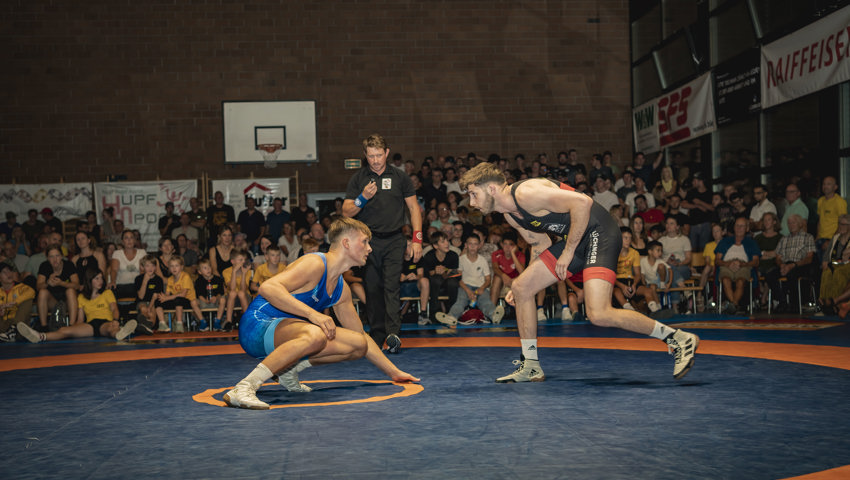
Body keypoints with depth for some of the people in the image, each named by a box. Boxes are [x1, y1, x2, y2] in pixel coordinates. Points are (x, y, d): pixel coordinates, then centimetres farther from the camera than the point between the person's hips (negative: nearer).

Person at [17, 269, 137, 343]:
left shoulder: (107, 293, 22)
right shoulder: (81, 297, 27)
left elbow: (114, 309, 5)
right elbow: (80, 320, 19)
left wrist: (115, 320, -18)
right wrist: (74, 325, -5)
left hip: (105, 322, -3)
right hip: (90, 325, 3)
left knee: (111, 328, -42)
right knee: (65, 330, -26)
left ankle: (120, 333, -79)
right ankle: (40, 337, -50)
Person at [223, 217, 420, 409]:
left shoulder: (341, 290, 13)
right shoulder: (315, 264, -15)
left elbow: (361, 336, 24)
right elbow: (268, 288, -29)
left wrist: (394, 372, 22)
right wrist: (312, 314, -34)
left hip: (282, 335, 9)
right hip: (257, 327, -9)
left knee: (358, 345, 5)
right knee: (315, 334, -39)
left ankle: (288, 370, 9)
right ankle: (244, 387, -37)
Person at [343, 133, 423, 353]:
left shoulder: (400, 177, 8)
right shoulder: (358, 179, 7)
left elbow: (413, 207, 11)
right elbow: (346, 212, 4)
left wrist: (417, 238, 2)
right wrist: (363, 198, -15)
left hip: (394, 240, -1)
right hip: (368, 240, 1)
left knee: (391, 286, -13)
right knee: (372, 289, 3)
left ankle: (393, 333, -21)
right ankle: (377, 334, 11)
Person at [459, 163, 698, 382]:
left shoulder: (525, 193, -21)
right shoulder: (510, 214, 10)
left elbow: (582, 202, -27)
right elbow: (540, 244, 23)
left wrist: (568, 251, -20)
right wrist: (529, 275, 16)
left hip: (599, 232, -10)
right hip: (575, 240, 10)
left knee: (598, 314, -23)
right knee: (521, 288, 7)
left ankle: (679, 339, -9)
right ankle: (530, 367, 16)